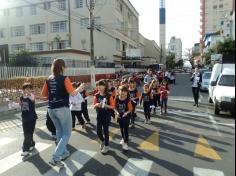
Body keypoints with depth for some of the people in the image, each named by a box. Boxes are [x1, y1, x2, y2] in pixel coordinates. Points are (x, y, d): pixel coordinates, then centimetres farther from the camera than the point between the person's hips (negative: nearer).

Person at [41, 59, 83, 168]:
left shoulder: (48, 80, 6)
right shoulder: (64, 79, -12)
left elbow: (43, 94, 11)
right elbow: (73, 93, -17)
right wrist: (79, 88, 1)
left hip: (51, 109, 7)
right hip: (62, 109, -7)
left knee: (59, 131, 23)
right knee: (67, 133, 5)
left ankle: (64, 153, 35)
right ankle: (56, 158, -3)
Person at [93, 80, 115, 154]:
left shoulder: (109, 96, -11)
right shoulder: (96, 96, -2)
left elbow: (113, 106, -8)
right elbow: (94, 106, 3)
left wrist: (106, 105, -23)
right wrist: (97, 105, -19)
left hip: (107, 116, -3)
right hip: (99, 116, 3)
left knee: (105, 131, 5)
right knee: (98, 131, 5)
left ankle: (106, 146, 24)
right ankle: (102, 141, 36)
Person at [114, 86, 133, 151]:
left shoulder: (128, 100, -20)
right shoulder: (117, 99, -10)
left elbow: (131, 109, -14)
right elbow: (115, 107, -1)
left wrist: (126, 112, -30)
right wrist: (117, 112, -17)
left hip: (126, 116, -4)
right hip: (119, 115, 4)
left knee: (126, 129, -2)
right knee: (121, 128, 21)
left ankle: (125, 142, 6)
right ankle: (123, 138, 44)